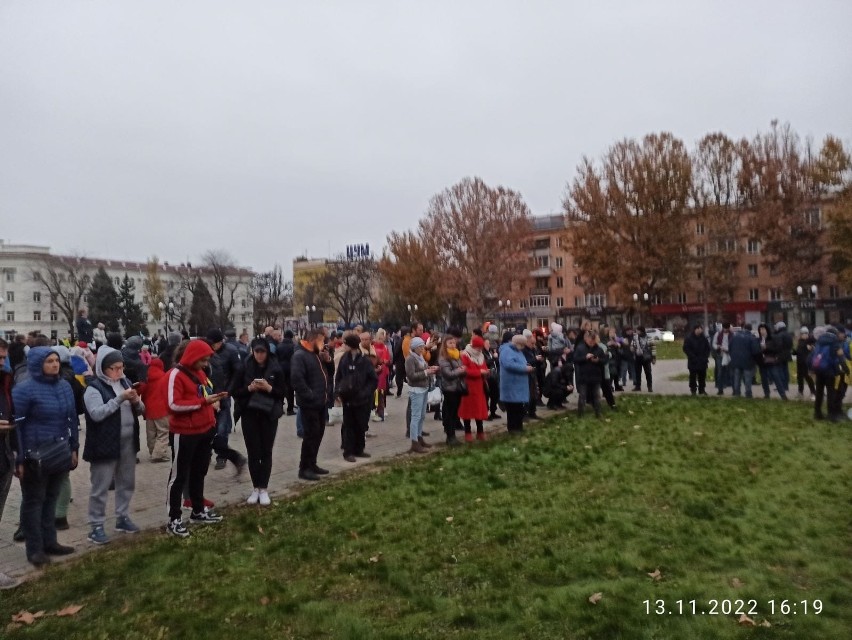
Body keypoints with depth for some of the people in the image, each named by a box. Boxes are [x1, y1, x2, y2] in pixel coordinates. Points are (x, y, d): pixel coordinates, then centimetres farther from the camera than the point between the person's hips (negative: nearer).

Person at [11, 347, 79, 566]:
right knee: (33, 501, 7)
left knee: (51, 498, 16)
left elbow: (72, 419, 13)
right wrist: (19, 459, -13)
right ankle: (35, 549, 17)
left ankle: (50, 542, 28)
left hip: (59, 454, 6)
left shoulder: (65, 386, 5)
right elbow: (16, 425, -12)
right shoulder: (24, 389, -13)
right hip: (35, 456, -6)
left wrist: (74, 448, 12)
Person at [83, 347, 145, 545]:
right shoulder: (94, 387, -10)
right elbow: (97, 414, -23)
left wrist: (136, 402, -10)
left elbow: (141, 411, 12)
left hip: (128, 442, 7)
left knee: (126, 482, 16)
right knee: (100, 487, 2)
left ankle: (122, 518, 30)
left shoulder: (125, 382, 9)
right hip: (105, 444, -7)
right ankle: (96, 526, 11)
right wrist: (120, 399, -27)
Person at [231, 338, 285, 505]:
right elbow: (234, 391, -1)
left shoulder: (275, 368, -2)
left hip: (269, 415, 0)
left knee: (266, 452, 3)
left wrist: (269, 388, -17)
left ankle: (264, 489, 12)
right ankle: (255, 488, 16)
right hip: (249, 415, 0)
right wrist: (249, 388, -17)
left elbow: (283, 391, 0)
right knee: (253, 452, 3)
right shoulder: (245, 367, -2)